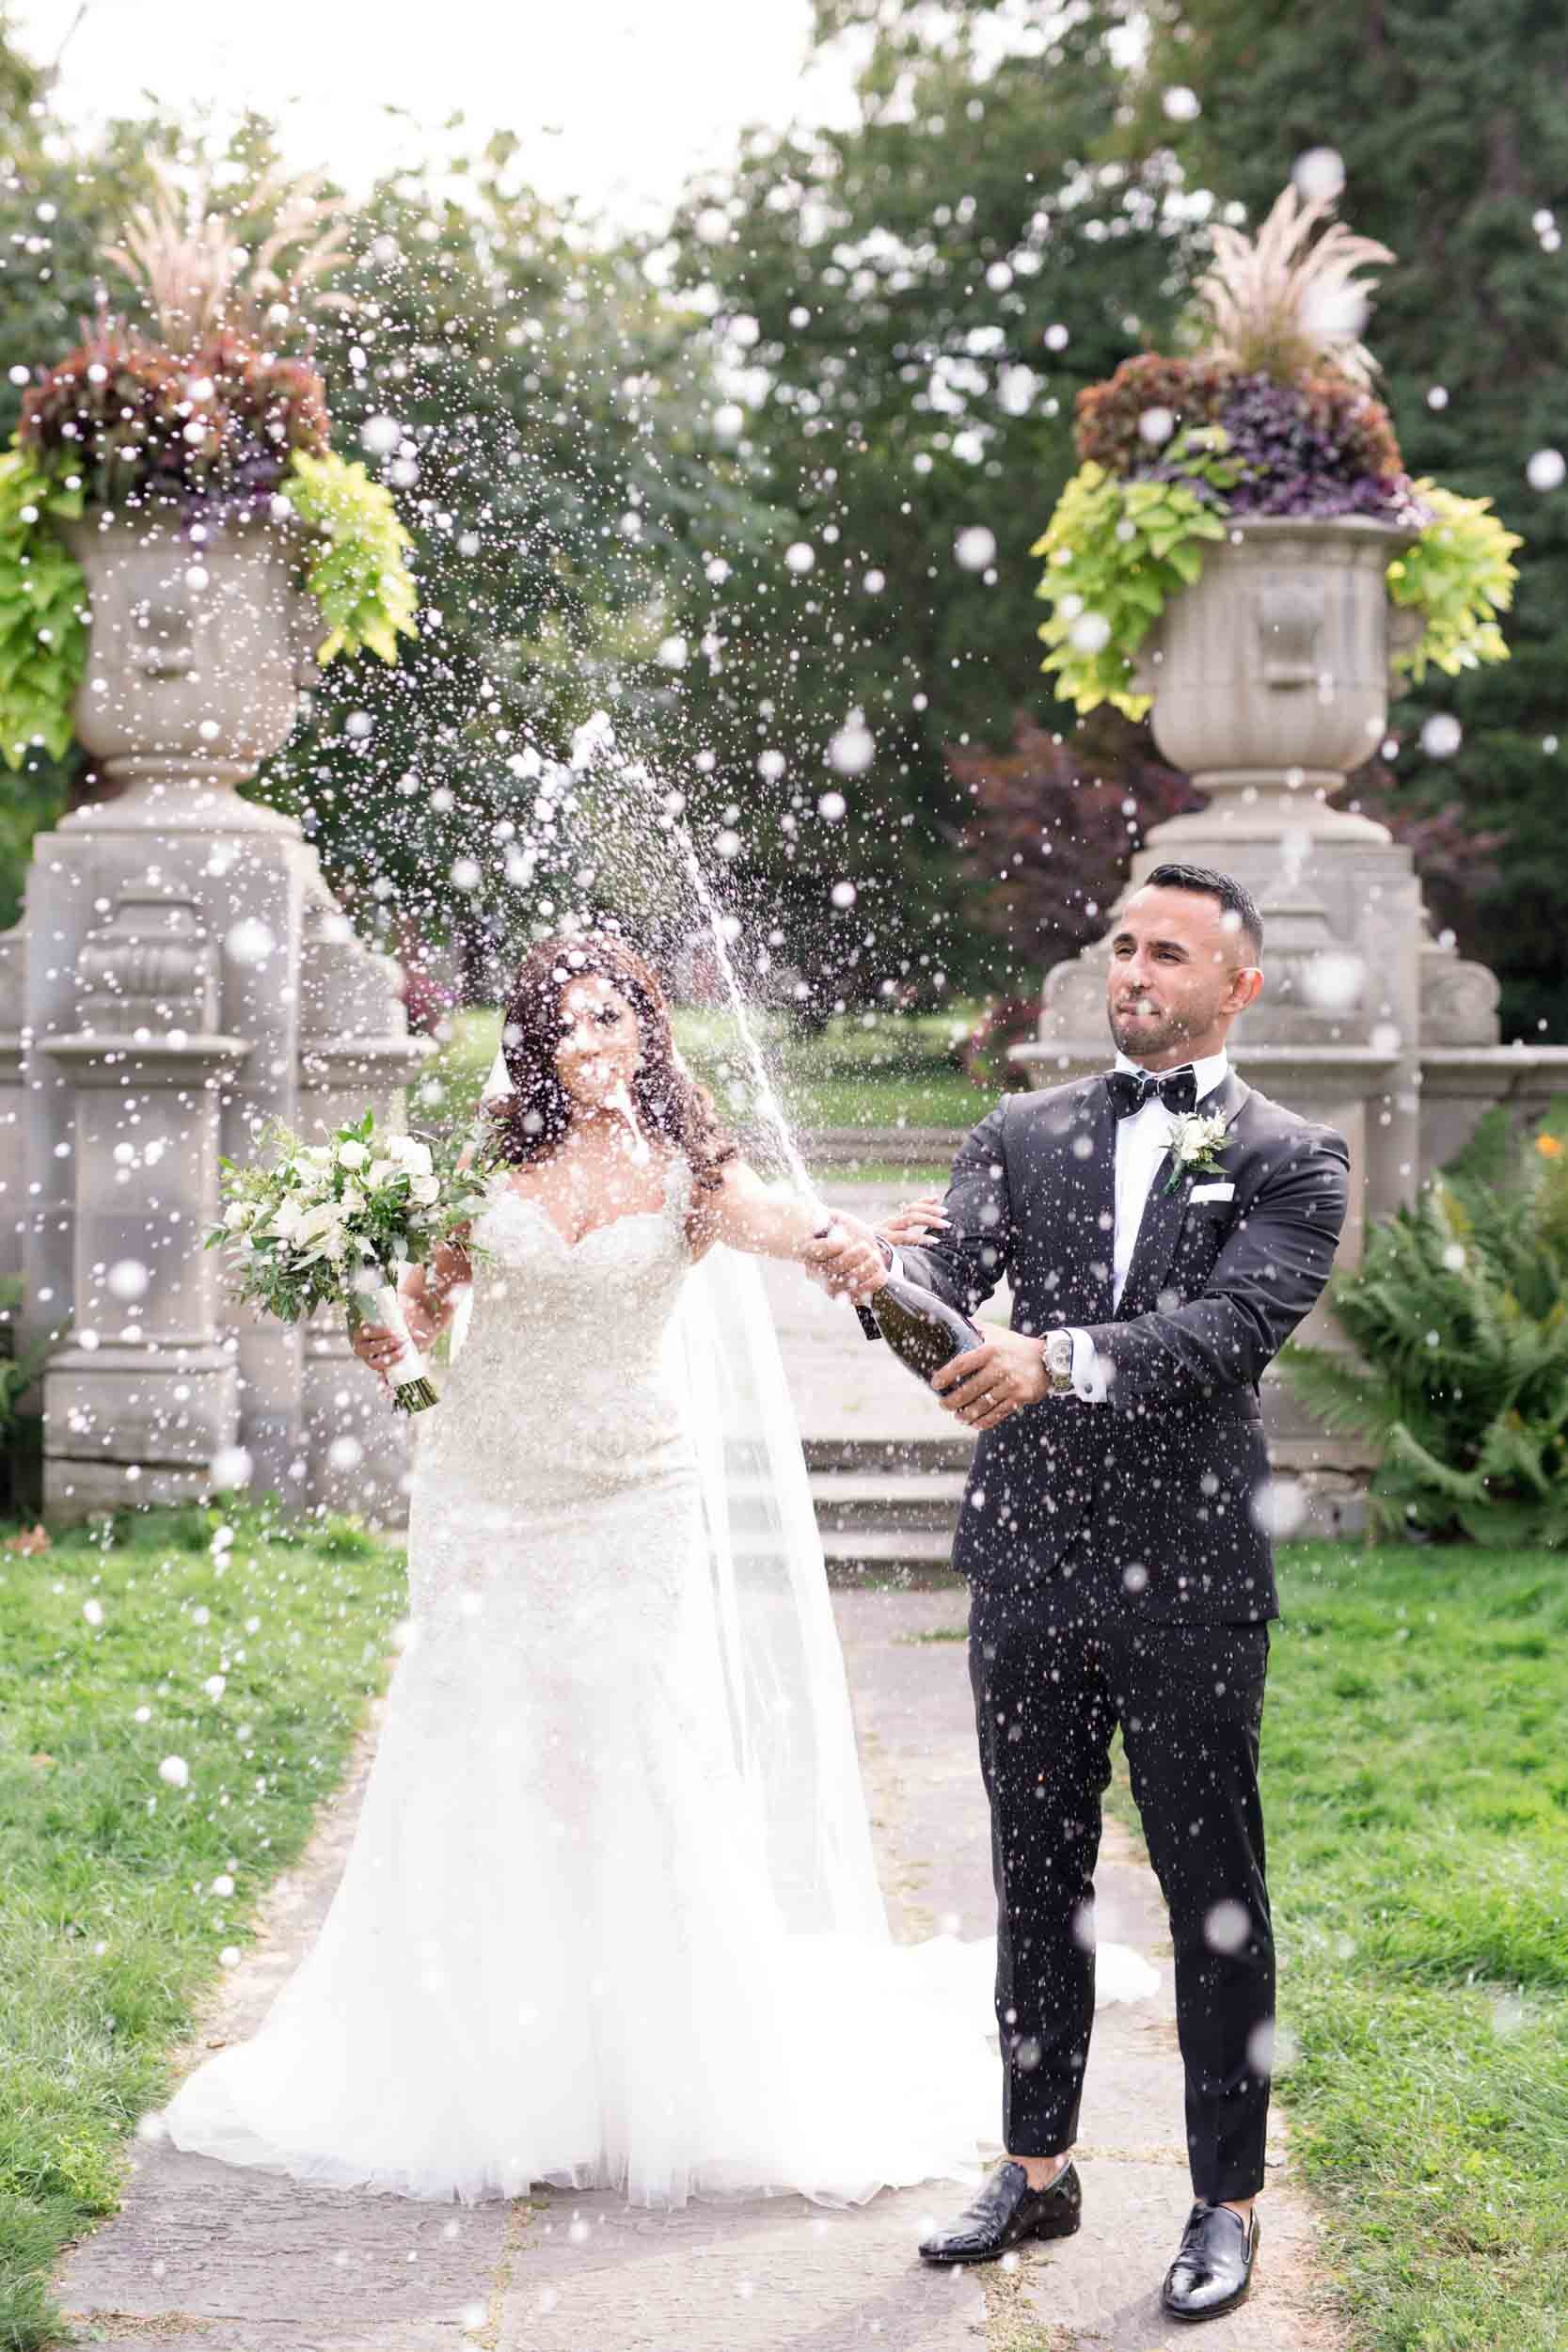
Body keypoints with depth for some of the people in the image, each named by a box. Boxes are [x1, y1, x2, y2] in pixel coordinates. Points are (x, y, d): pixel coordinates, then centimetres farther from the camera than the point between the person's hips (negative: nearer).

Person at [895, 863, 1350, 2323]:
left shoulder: (1290, 1161, -1)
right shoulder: (1025, 1135, 10)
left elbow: (1236, 1323, -17)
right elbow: (955, 1270, -4)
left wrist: (1061, 1359, -31)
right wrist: (883, 1271, -28)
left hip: (1188, 1574, -4)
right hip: (1030, 1565, 4)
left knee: (1213, 1897, 5)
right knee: (1037, 1883, 14)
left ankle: (1227, 2203, 16)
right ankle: (1036, 2169, 28)